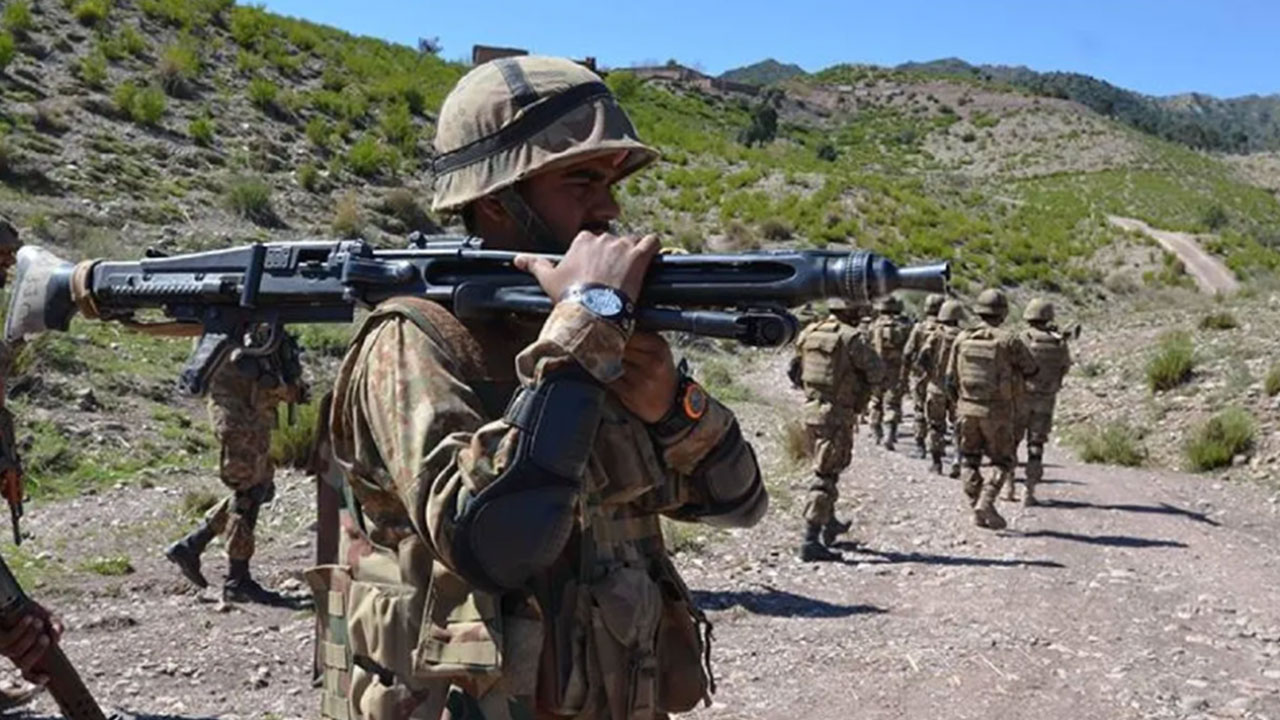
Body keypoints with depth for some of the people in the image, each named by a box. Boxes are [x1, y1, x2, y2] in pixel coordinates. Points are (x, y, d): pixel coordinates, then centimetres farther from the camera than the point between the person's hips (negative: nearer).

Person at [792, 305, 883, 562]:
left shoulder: (809, 332, 5)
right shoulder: (851, 338, -16)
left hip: (811, 409, 7)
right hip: (836, 415, -7)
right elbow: (877, 373, -10)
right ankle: (810, 542, -8)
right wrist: (860, 379, 9)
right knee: (825, 476, -6)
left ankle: (830, 524, 39)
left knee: (826, 469, 24)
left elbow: (797, 371, 16)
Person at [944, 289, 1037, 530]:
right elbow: (1031, 370, 0)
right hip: (996, 411, -3)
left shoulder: (963, 338, 0)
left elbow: (951, 377, 5)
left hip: (967, 408, 3)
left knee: (970, 460, 15)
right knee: (1002, 462, 9)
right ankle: (986, 502, -9)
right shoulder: (1008, 340, -12)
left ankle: (977, 512, 13)